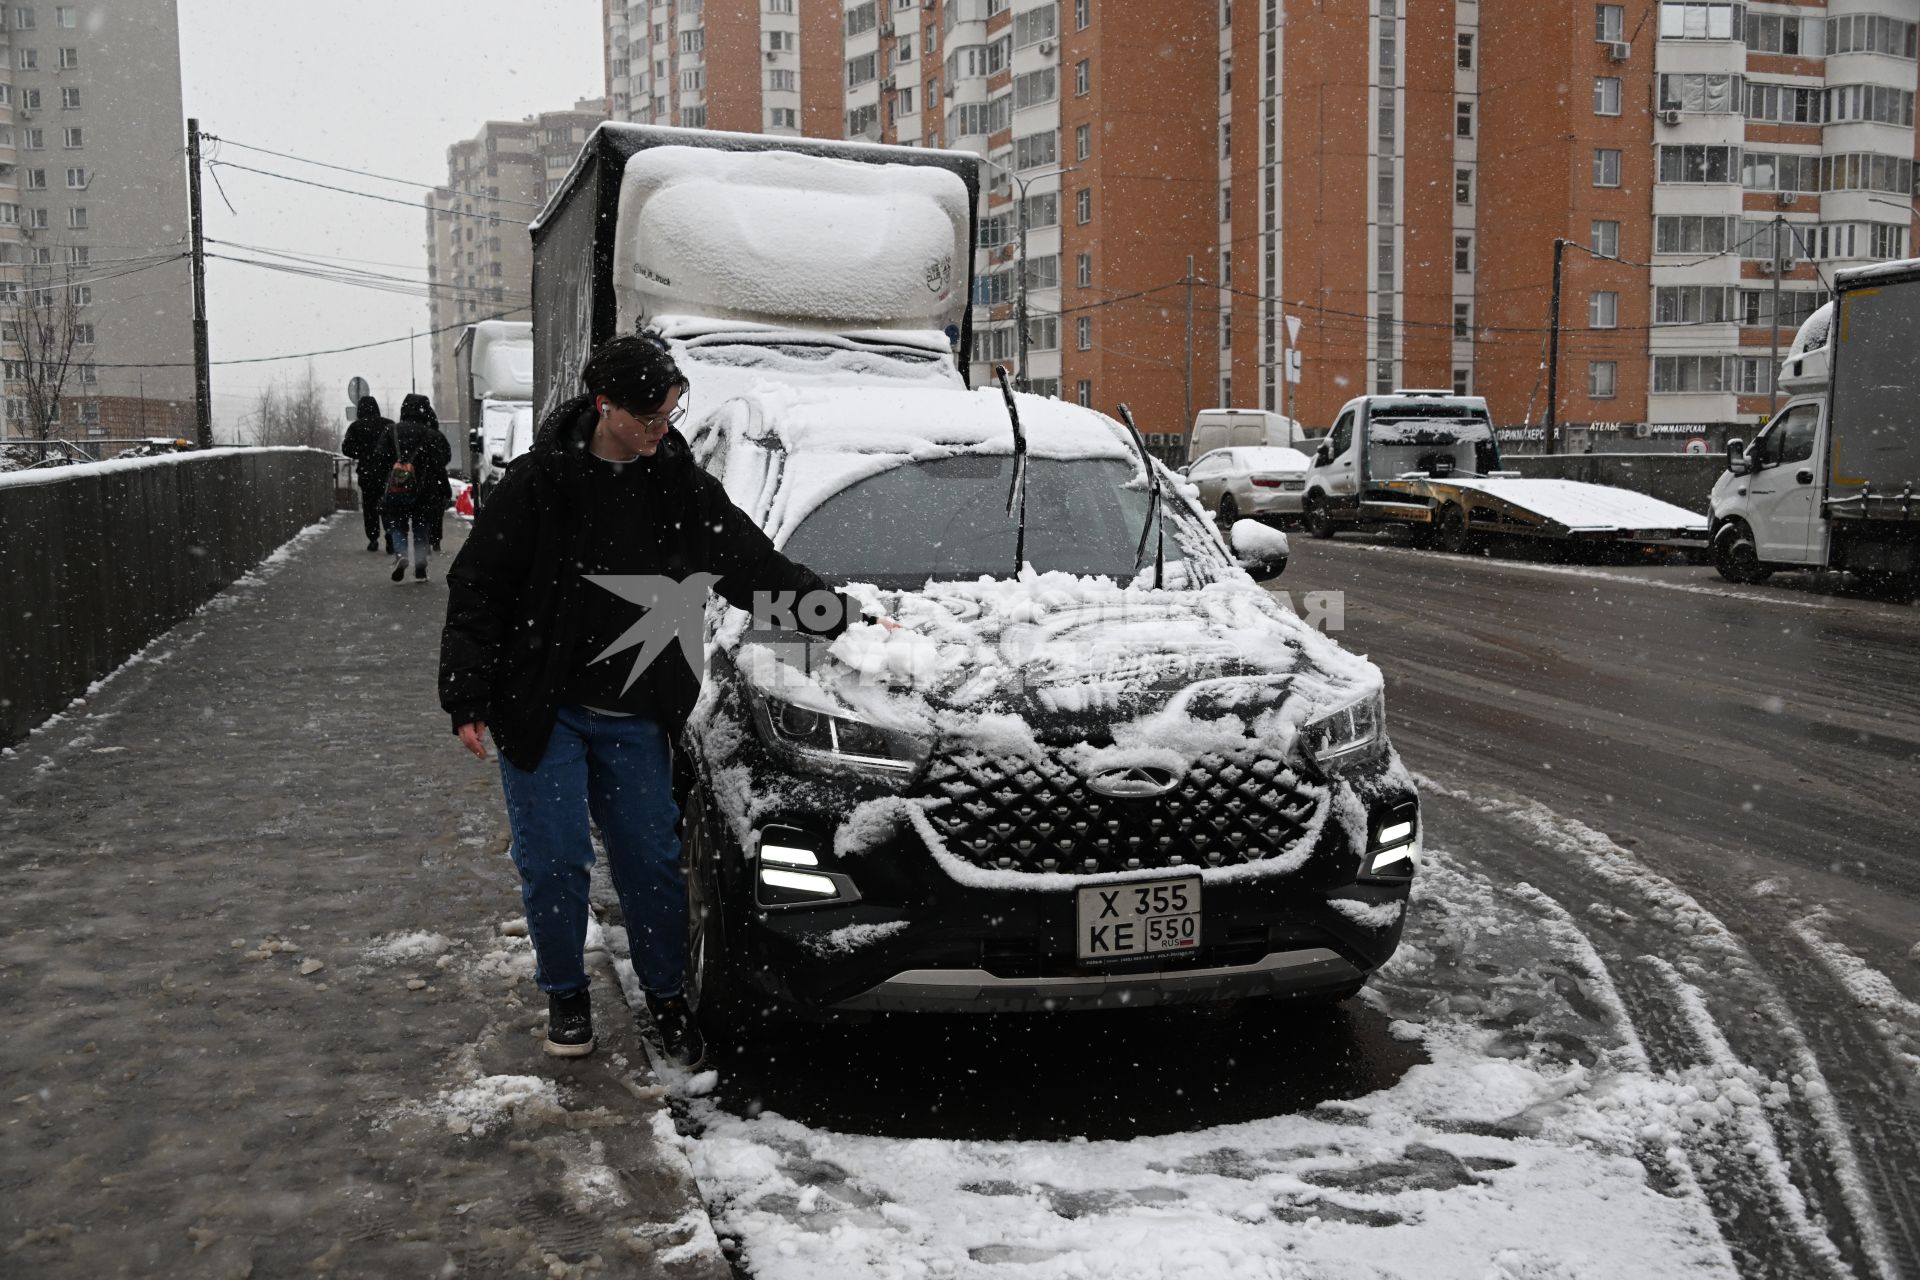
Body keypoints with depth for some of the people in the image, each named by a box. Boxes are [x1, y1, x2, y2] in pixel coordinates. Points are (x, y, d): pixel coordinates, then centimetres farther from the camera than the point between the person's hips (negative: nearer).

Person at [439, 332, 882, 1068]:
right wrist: (467, 698, -11)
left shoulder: (682, 487, 0)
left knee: (651, 863, 7)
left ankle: (666, 997, 25)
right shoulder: (539, 483, -10)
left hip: (636, 719, 3)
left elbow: (759, 570, 7)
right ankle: (566, 996, 25)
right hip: (542, 712, -2)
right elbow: (475, 591, -7)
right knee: (553, 864, 3)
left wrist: (844, 619, 3)